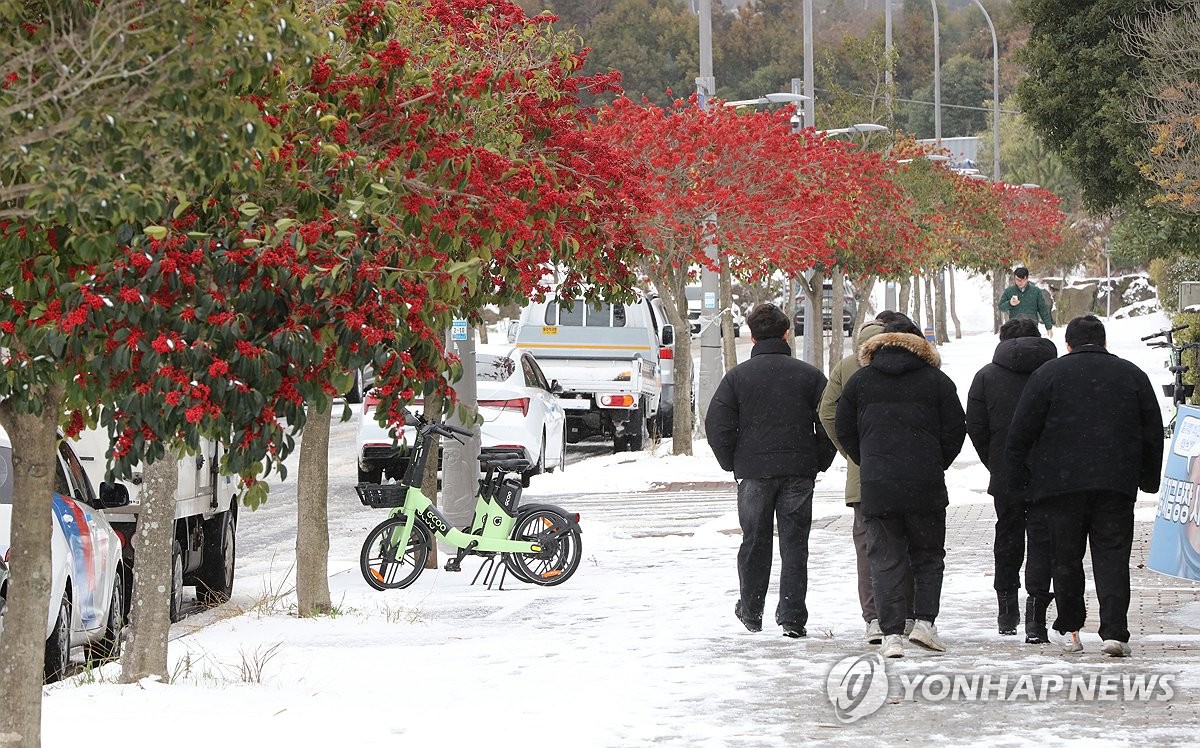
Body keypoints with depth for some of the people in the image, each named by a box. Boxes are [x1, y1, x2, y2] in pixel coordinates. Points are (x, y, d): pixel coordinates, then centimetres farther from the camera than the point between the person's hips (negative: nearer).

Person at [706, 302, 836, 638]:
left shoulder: (737, 376, -2)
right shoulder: (809, 375, 1)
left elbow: (717, 425, -4)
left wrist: (732, 463, 9)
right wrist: (819, 462, 11)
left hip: (753, 472, 0)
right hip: (799, 472, 0)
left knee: (754, 542, 12)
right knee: (794, 544, 3)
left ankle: (751, 611, 22)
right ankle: (792, 617, -2)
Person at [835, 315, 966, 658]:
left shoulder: (859, 380, 7)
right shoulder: (937, 381, 2)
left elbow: (844, 430, 9)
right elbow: (956, 429, 1)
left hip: (876, 487, 1)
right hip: (926, 487, -1)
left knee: (885, 561, 4)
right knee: (928, 556, 13)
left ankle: (891, 633, -4)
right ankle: (924, 621, -1)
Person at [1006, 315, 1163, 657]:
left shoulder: (1049, 373, 2)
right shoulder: (1132, 375, 9)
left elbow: (1022, 430, -1)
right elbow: (1153, 433, 14)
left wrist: (1017, 474, 8)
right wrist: (1149, 479, 24)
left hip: (1061, 483, -1)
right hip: (1117, 484, 1)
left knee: (1066, 558, 9)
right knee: (1112, 557, 0)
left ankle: (1070, 630, 14)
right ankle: (1114, 632, -12)